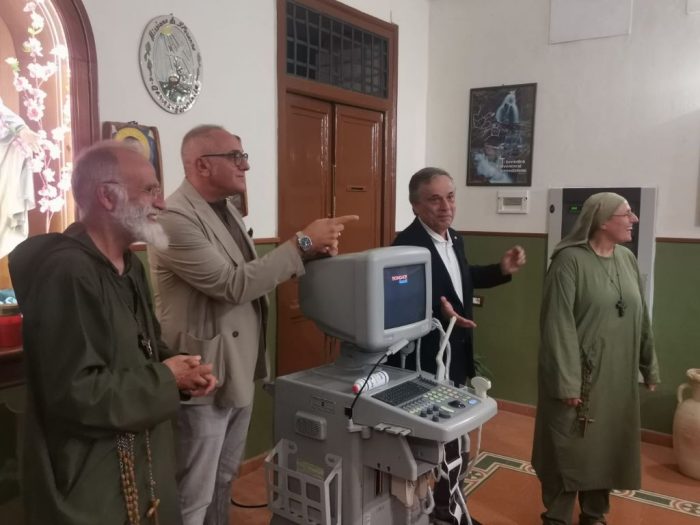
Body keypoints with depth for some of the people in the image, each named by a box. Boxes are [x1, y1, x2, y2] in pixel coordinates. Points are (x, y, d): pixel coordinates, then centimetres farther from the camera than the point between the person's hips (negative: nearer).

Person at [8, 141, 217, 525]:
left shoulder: (128, 265, 7)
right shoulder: (66, 271, -26)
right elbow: (75, 393, -31)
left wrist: (180, 369, -4)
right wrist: (166, 379, -19)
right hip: (88, 481, -9)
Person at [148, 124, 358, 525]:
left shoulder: (228, 209, 10)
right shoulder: (175, 218, -21)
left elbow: (252, 274, 15)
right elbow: (233, 284, -26)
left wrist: (313, 252, -1)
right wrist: (302, 242, -23)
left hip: (239, 372, 9)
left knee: (223, 481, 24)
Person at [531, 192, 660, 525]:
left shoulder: (627, 259, 5)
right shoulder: (570, 260, -16)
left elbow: (641, 318, 11)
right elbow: (558, 324, -19)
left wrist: (649, 367, 13)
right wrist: (567, 382, -21)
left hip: (618, 376, 6)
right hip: (580, 376, -6)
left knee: (607, 448, 18)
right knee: (569, 450, 6)